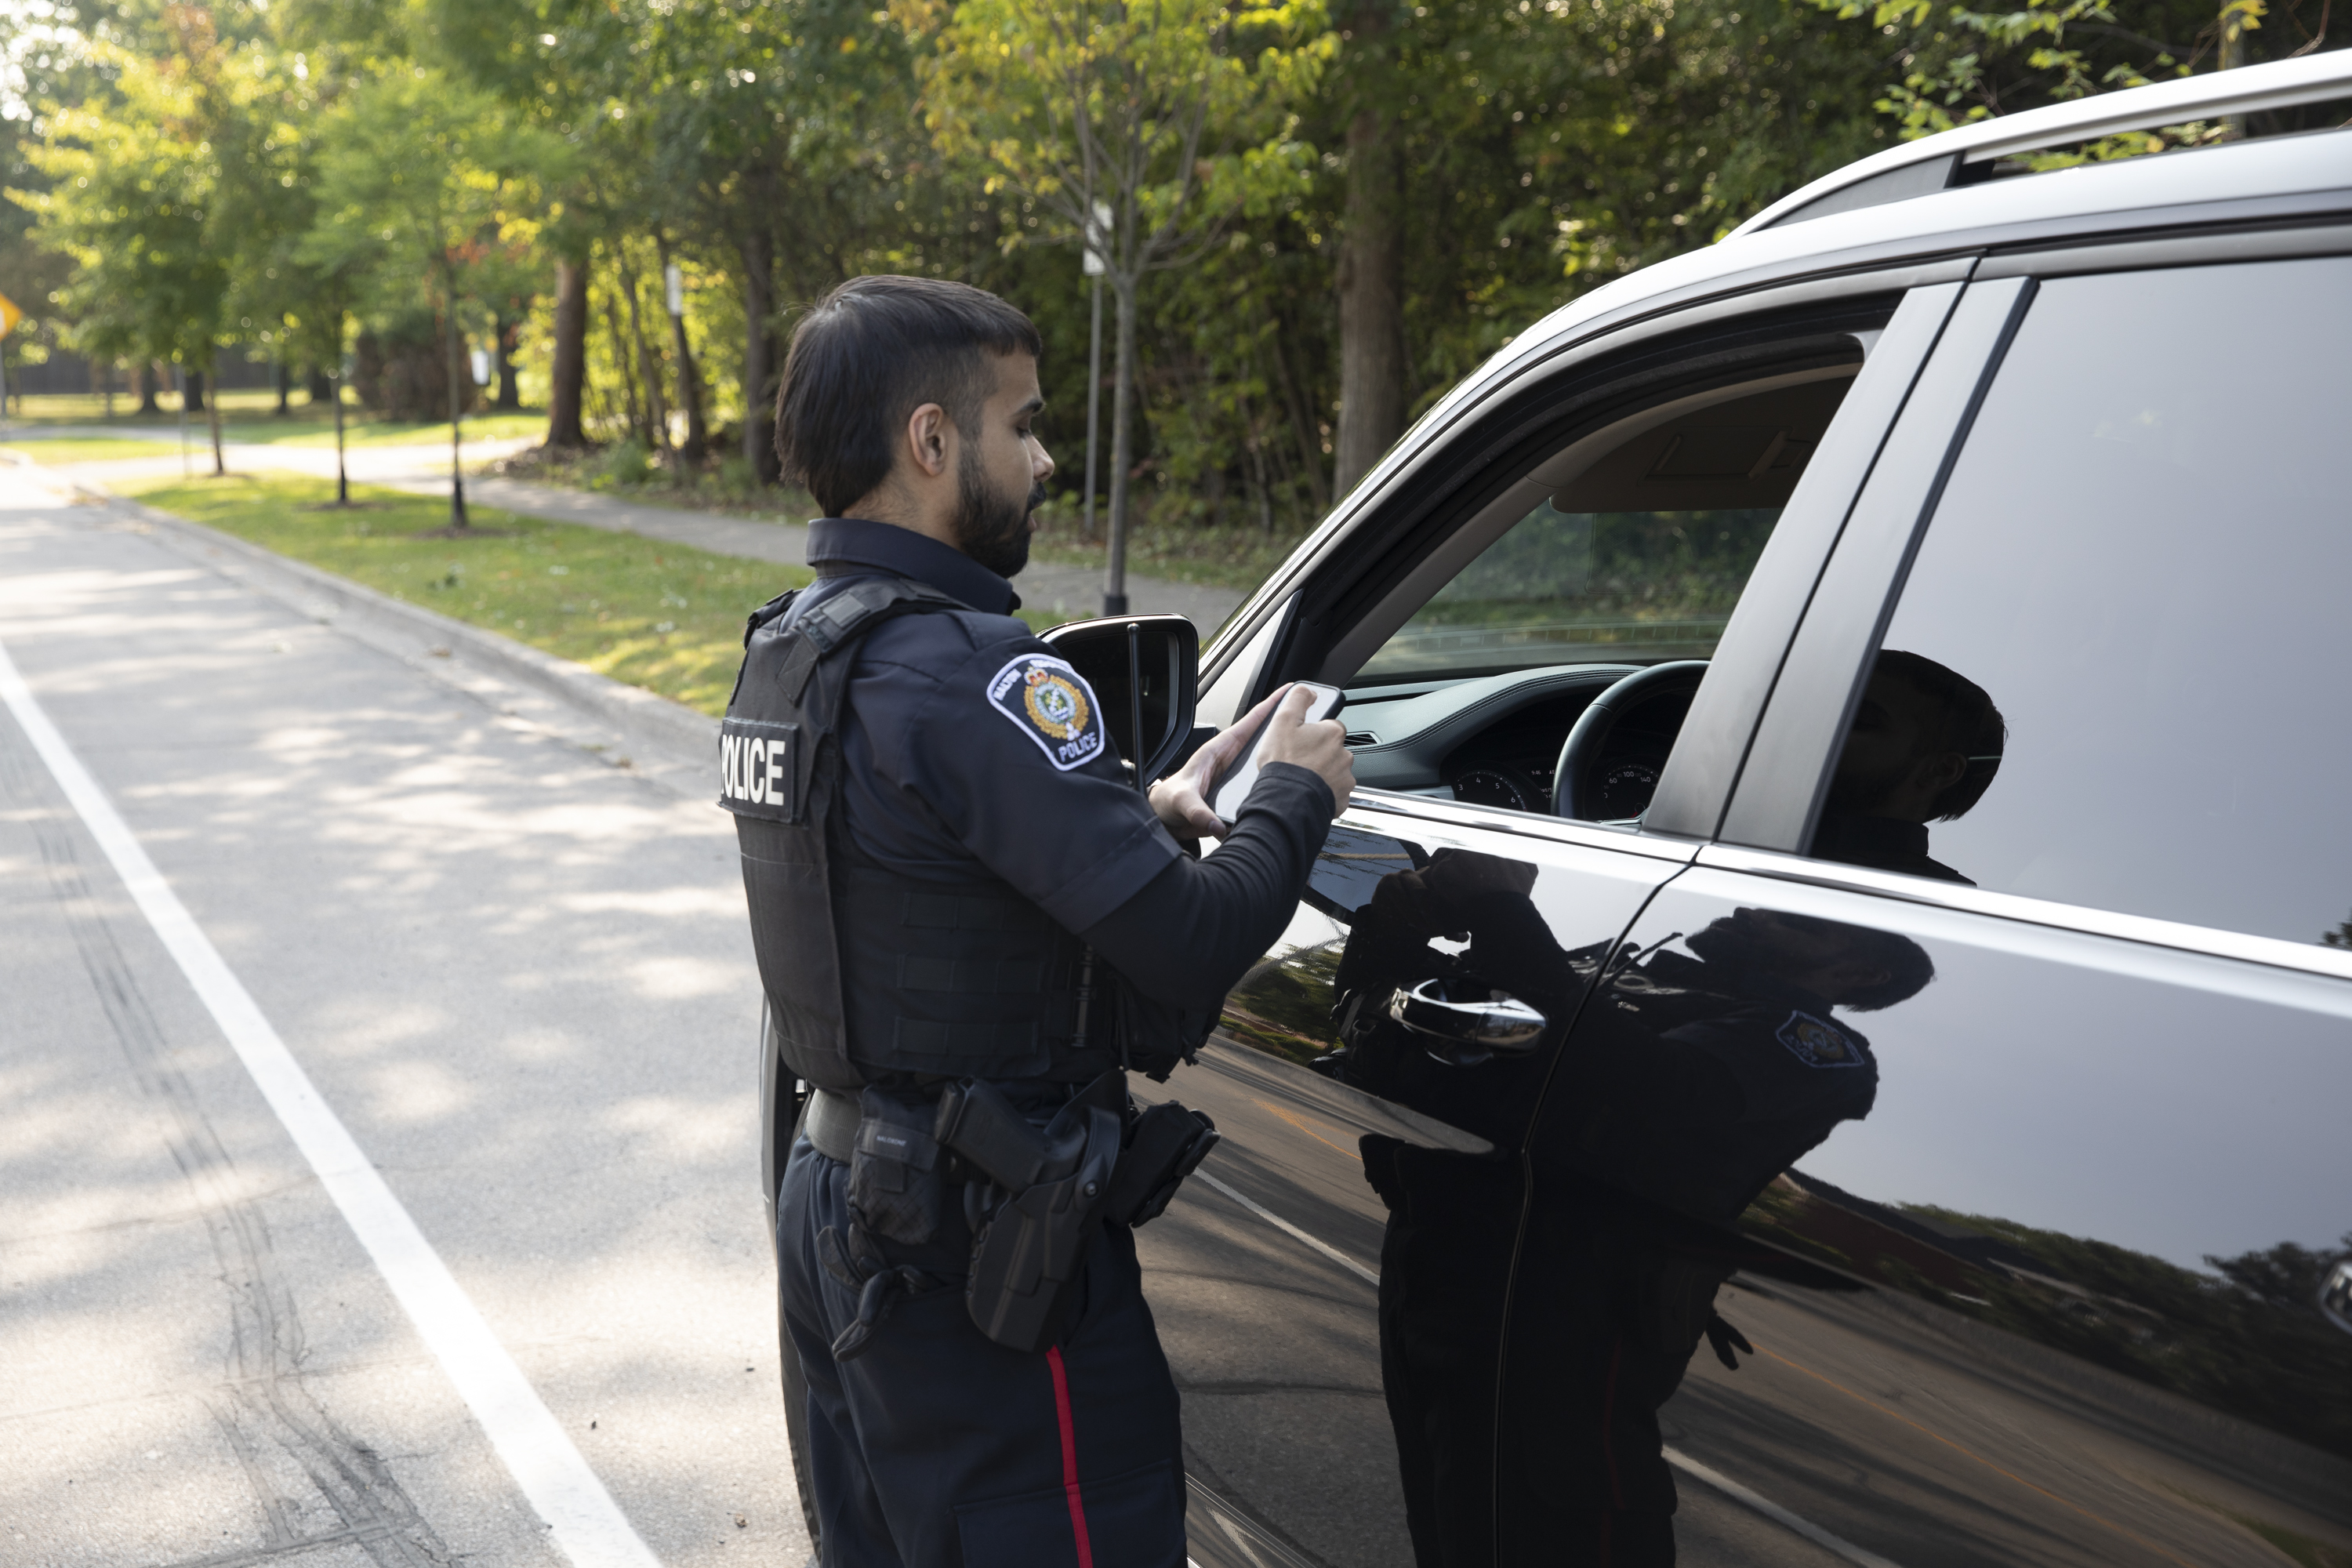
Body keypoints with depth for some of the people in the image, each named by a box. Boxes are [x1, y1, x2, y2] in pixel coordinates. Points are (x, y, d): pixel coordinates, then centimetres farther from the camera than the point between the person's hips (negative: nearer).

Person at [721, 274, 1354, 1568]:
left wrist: (1142, 812, 4)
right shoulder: (965, 671, -24)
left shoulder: (786, 652, 6)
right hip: (983, 1255, -9)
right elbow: (1195, 943, -25)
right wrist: (1296, 797, -7)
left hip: (834, 1210, 9)